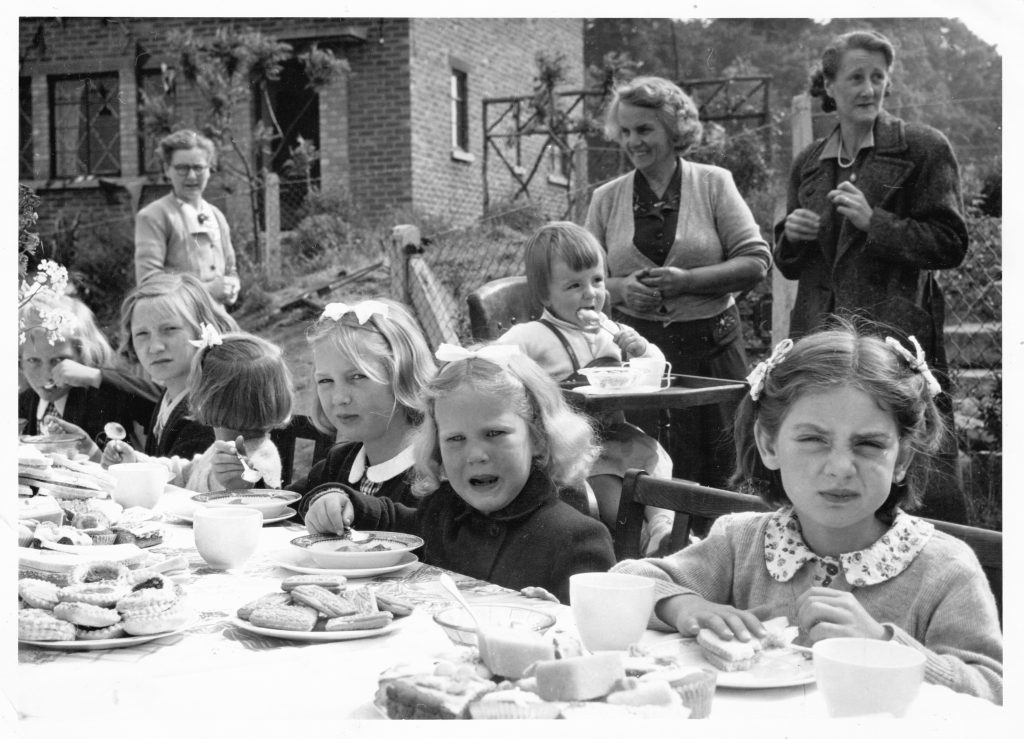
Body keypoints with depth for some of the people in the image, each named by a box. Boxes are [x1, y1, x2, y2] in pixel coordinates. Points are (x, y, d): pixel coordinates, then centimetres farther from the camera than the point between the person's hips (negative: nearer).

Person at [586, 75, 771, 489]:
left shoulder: (713, 184, 2)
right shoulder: (607, 198, 8)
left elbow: (757, 262, -3)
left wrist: (687, 281, -15)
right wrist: (620, 289, -12)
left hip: (711, 349, -1)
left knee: (717, 476, 3)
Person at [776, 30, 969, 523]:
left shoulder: (922, 148, 2)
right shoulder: (808, 164, 16)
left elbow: (950, 244, -4)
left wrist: (874, 221, -14)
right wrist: (789, 236, 1)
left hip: (899, 337, -5)